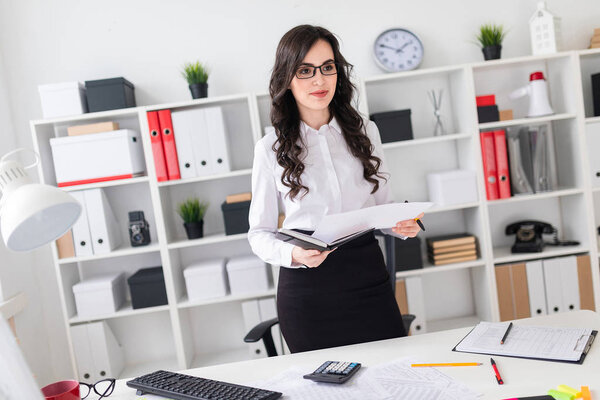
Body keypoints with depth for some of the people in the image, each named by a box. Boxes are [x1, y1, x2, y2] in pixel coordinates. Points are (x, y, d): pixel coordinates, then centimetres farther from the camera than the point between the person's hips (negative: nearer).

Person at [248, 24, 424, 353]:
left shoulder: (365, 132, 8)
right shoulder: (271, 148, -1)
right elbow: (259, 233, 2)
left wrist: (403, 224, -6)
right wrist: (293, 254, -18)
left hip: (368, 278, 2)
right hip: (307, 291, -2)